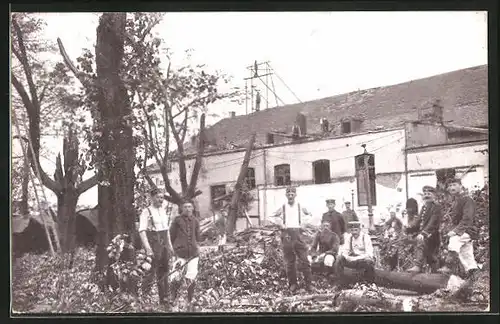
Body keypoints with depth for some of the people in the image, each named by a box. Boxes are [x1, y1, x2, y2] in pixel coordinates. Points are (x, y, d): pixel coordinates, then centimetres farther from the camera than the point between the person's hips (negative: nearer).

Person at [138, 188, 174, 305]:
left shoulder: (164, 211, 13)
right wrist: (148, 248, -23)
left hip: (164, 242, 7)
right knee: (151, 272, -8)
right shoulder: (146, 212, -9)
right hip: (153, 242, -7)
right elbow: (142, 231, -16)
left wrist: (170, 245, 18)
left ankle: (164, 298, 20)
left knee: (163, 271, 12)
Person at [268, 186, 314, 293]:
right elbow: (271, 217, 13)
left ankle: (308, 283, 0)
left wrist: (303, 222, 8)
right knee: (289, 261, 4)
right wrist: (280, 224, 2)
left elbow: (309, 215, 23)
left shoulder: (300, 207, 6)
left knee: (304, 259, -6)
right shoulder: (282, 207, 5)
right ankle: (292, 284, 12)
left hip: (298, 233, 0)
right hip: (286, 234, 0)